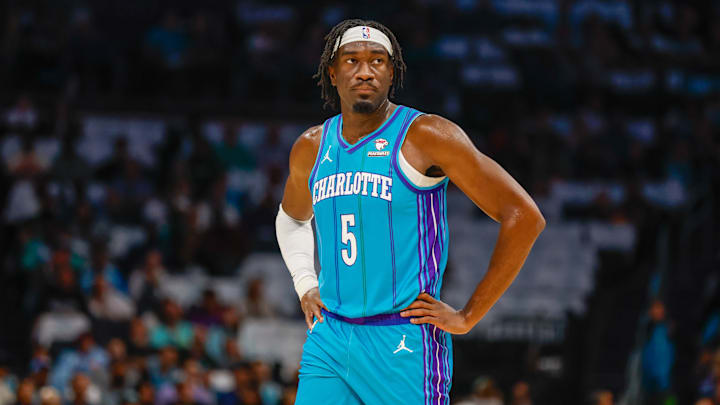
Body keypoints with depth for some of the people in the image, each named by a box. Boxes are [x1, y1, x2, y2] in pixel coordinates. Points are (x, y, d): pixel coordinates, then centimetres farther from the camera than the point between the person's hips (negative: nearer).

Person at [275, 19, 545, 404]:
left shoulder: (425, 135, -8)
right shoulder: (311, 148, 11)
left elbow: (524, 217, -10)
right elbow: (291, 217, 35)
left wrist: (467, 316, -9)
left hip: (404, 344, -5)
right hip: (329, 337, 5)